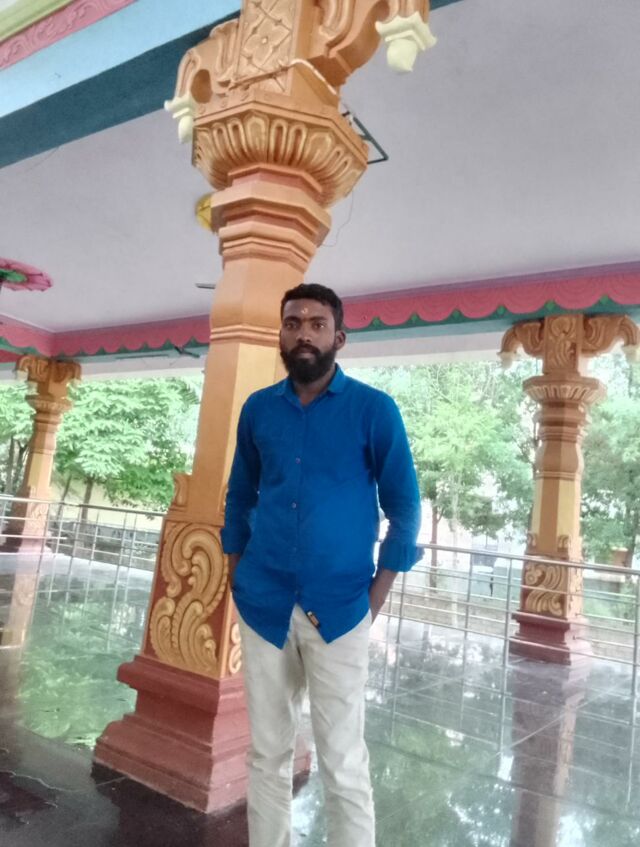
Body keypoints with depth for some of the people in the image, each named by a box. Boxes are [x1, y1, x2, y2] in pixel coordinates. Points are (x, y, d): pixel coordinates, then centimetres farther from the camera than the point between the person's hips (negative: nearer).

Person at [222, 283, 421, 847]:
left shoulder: (374, 410, -6)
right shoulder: (258, 409, 5)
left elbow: (404, 508, -2)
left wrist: (376, 598, -5)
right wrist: (238, 579, 8)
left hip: (338, 609, -3)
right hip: (262, 606, 4)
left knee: (343, 763, 5)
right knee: (267, 754, 16)